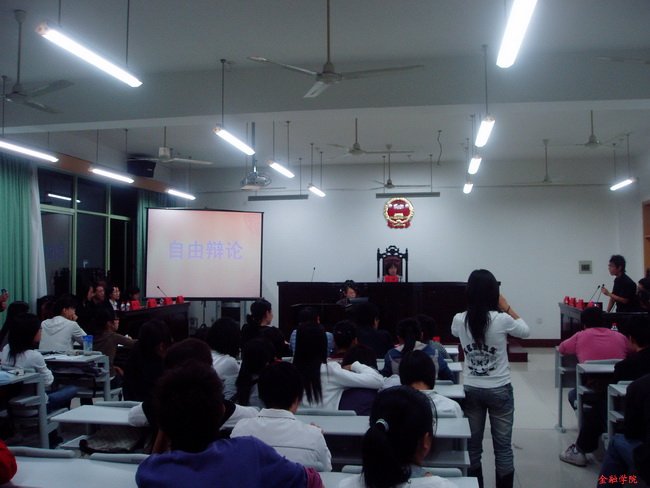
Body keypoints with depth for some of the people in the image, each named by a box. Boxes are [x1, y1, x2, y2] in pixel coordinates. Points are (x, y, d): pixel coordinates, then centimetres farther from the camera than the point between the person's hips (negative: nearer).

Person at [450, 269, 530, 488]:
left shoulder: (459, 320, -8)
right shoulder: (501, 319, -17)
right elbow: (525, 331, 3)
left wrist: (488, 310, 15)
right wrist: (507, 307, 7)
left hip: (471, 390, 3)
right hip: (499, 390, -2)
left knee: (472, 446, 13)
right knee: (503, 447, 9)